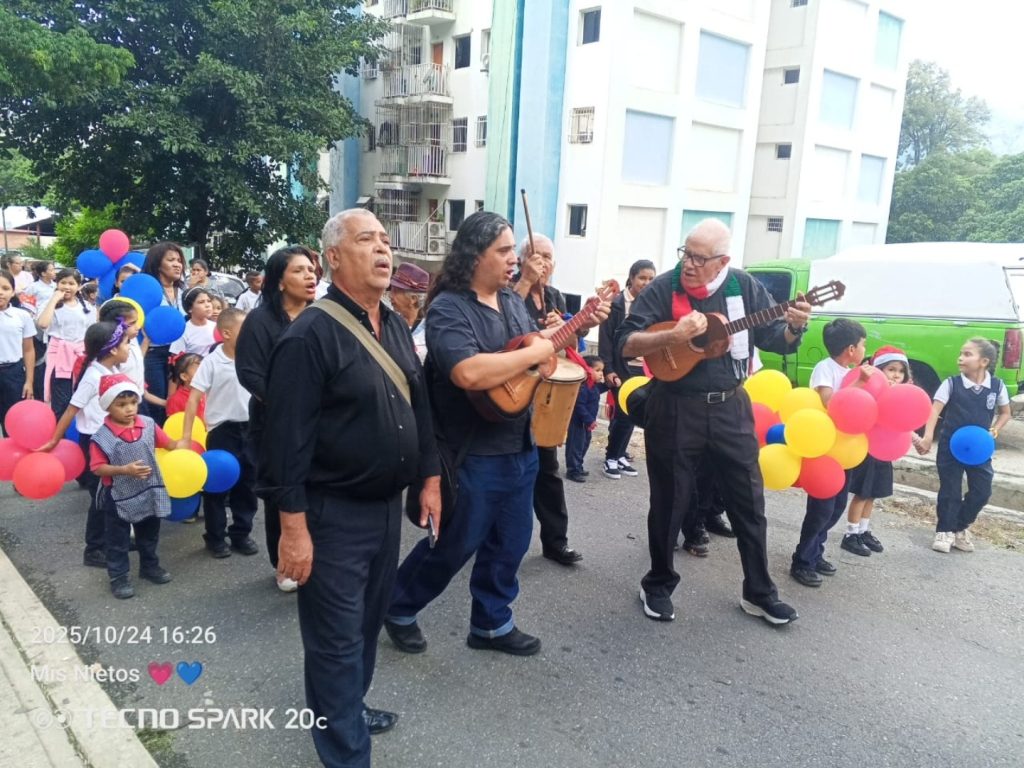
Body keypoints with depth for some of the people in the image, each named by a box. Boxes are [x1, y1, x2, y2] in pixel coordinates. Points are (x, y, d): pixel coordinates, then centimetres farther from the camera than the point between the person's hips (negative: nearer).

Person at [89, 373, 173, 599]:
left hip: (148, 493, 5)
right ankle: (119, 577, 24)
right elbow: (98, 468, -18)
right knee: (117, 541, 10)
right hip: (118, 498, -4)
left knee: (149, 535, 21)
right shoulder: (102, 437, -20)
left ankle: (149, 566, 40)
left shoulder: (148, 425, -7)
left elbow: (166, 443, 6)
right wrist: (125, 470, -29)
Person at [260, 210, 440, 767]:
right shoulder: (310, 335, -18)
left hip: (387, 504, 8)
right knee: (338, 639, 5)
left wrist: (429, 479, 11)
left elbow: (418, 405, 14)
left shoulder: (395, 325, 7)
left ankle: (345, 707, 45)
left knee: (368, 622, 23)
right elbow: (287, 437, -20)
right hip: (333, 513, -8)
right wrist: (294, 527, -19)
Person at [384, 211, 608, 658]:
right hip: (472, 454, -8)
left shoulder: (512, 301, 8)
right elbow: (469, 374, -35)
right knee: (454, 546, 8)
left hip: (520, 446, 8)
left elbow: (542, 341, 23)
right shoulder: (448, 309, -19)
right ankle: (397, 607, 31)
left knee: (510, 544, 17)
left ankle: (492, 624, 35)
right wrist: (534, 353, -24)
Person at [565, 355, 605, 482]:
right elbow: (579, 406, -28)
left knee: (584, 445, 19)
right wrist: (589, 420, -27)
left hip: (586, 423, 10)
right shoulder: (582, 387, -24)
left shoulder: (594, 386, 6)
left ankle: (578, 467, 31)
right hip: (577, 422, -10)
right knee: (575, 446, -3)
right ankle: (572, 470, 4)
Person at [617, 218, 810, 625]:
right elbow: (625, 345, -13)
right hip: (675, 409, -3)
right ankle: (658, 585, 27)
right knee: (669, 503, 7)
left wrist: (795, 326, -20)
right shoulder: (662, 289, -8)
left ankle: (759, 592, 26)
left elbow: (778, 341, 3)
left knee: (749, 499, 10)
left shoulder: (745, 287, -1)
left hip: (731, 407, 3)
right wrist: (673, 336, -28)